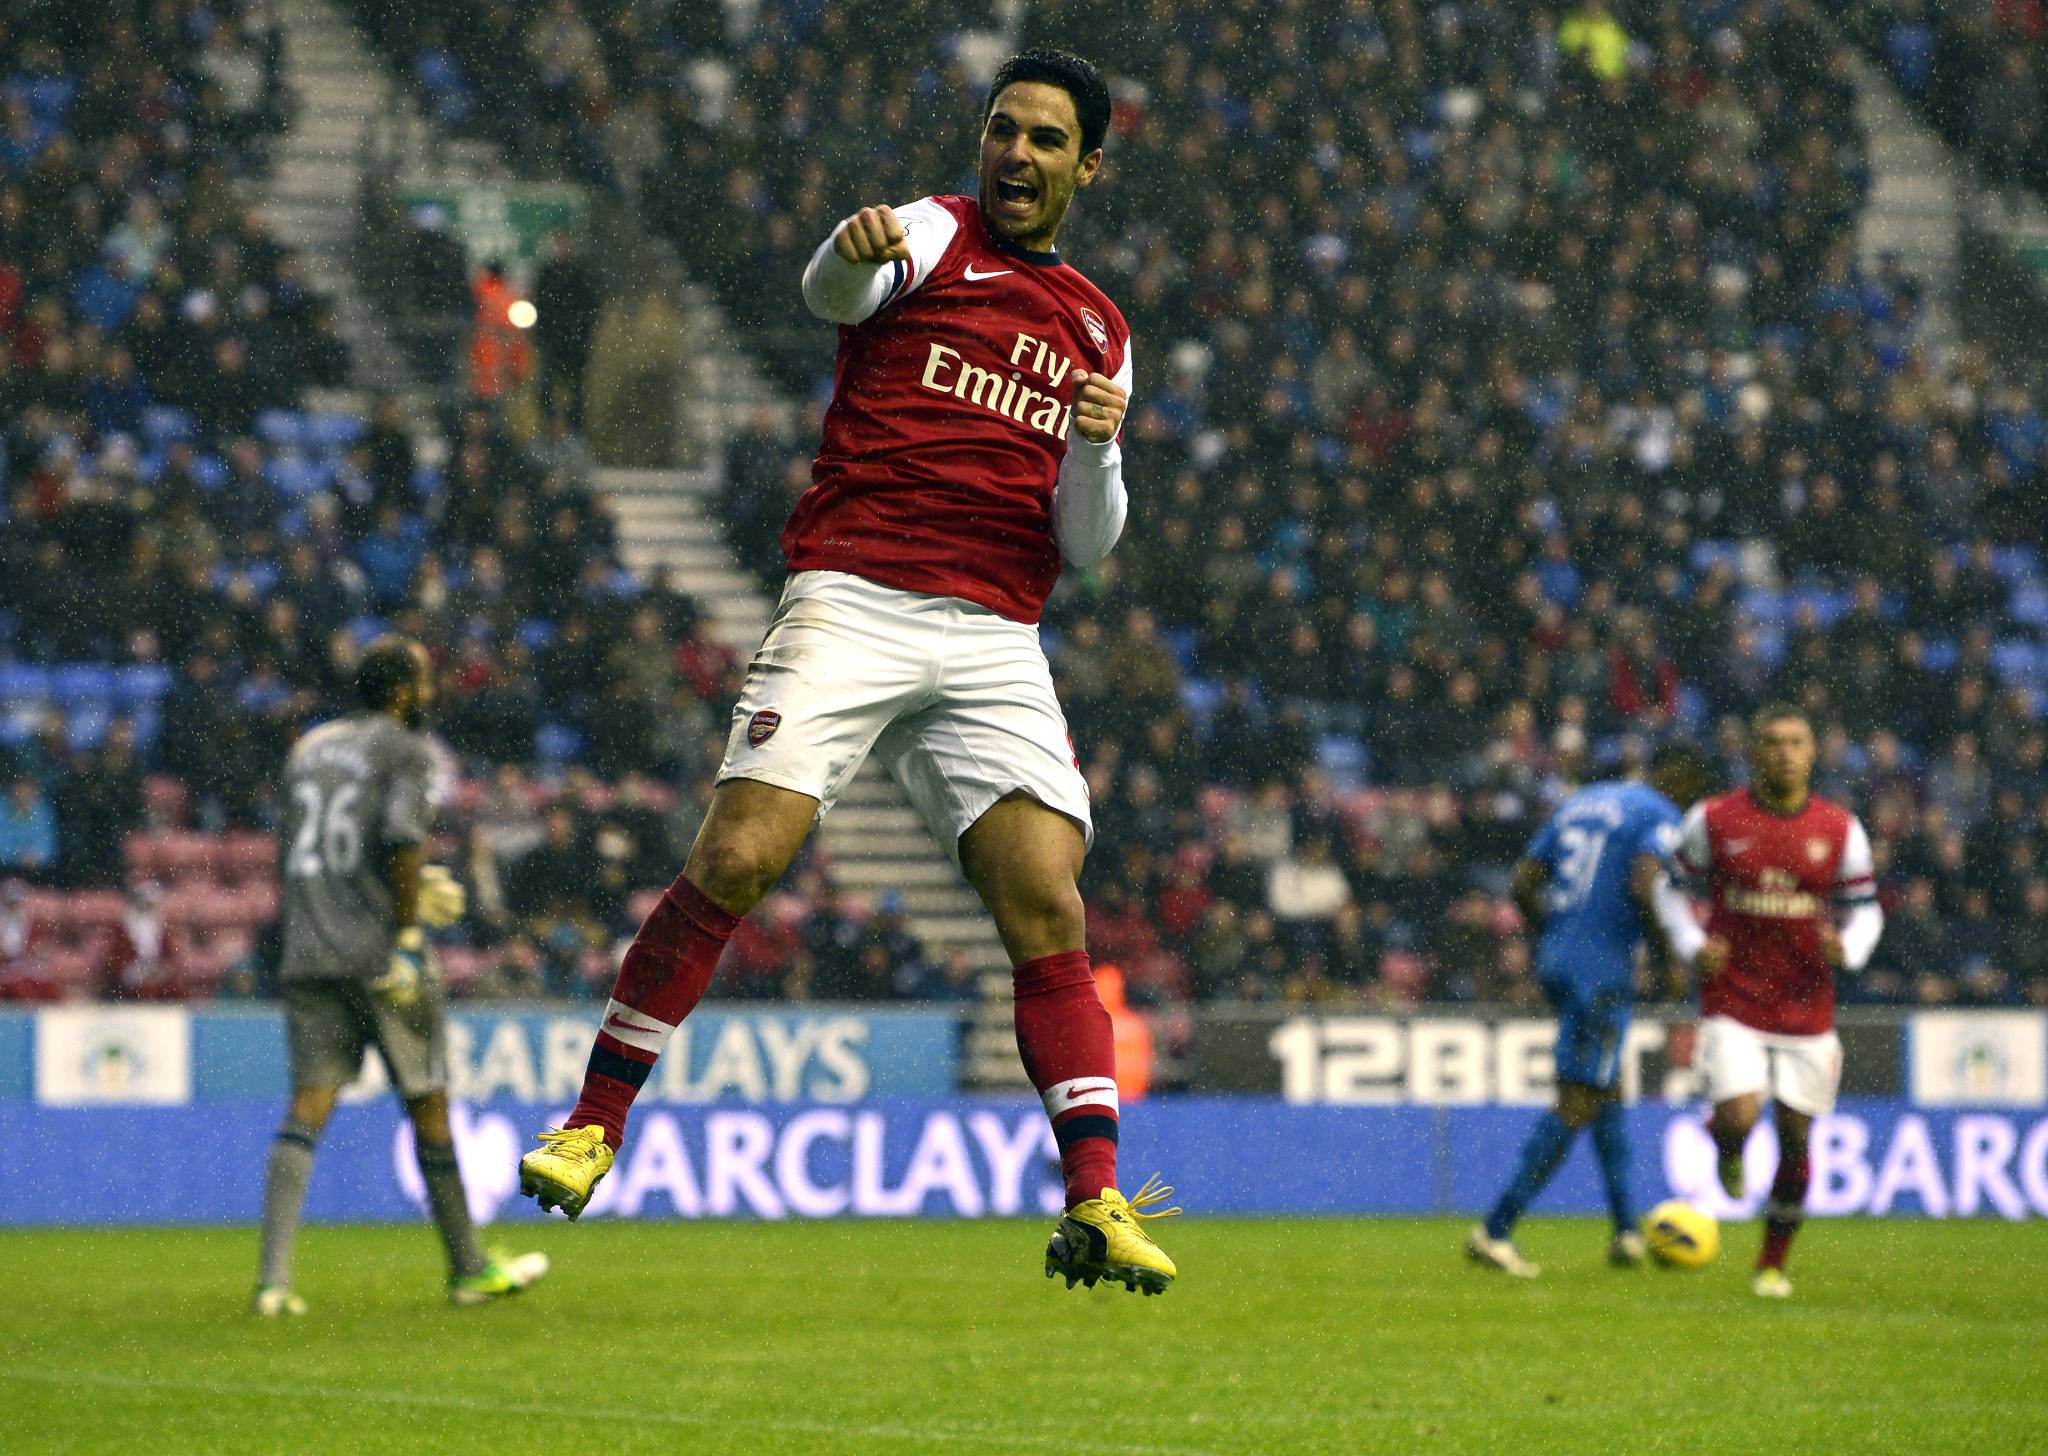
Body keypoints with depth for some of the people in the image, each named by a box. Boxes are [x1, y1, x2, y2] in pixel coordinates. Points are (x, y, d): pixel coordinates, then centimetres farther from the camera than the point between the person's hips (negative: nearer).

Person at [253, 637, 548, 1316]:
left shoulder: (309, 748, 18)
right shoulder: (408, 749, -4)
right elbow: (403, 836, -19)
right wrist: (407, 933, -14)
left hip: (308, 955, 5)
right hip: (378, 954, -5)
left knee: (307, 1106, -2)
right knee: (428, 1106, 8)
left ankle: (273, 1277, -17)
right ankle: (469, 1268, 20)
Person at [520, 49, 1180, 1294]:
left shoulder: (1101, 334, 20)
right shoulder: (935, 238, 7)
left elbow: (1087, 545, 18)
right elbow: (835, 290, -17)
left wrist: (1099, 448, -4)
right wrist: (852, 251, -42)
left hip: (996, 643, 4)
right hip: (853, 600, -4)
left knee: (1049, 911, -10)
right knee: (737, 860, -16)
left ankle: (1095, 1205, -10)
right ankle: (593, 1127, -5)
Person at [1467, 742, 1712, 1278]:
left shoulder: (1581, 803, 17)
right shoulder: (1659, 816, -6)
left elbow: (1523, 882, 13)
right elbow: (1642, 886, -23)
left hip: (1556, 958, 8)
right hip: (1603, 970, -8)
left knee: (1609, 1090, 20)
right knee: (1577, 1103, -5)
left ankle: (1627, 1231, 21)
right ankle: (1496, 1229, -11)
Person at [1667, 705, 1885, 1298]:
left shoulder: (1840, 830, 1)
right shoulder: (1713, 821, -3)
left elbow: (1865, 909, 9)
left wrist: (1847, 949, -13)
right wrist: (1691, 944, -7)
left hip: (1806, 1009, 2)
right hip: (1733, 1004, -2)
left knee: (1796, 1141, 5)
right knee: (1739, 1120, -21)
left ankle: (1773, 1263, 23)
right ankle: (1727, 1147, 19)